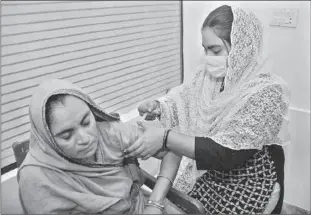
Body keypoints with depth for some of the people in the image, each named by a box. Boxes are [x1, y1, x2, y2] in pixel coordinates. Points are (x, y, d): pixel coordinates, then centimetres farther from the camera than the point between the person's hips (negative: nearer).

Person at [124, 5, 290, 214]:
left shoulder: (267, 93, -23)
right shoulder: (209, 75, -5)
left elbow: (227, 153, -29)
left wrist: (164, 138, -34)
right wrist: (157, 106, -12)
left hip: (247, 192, -5)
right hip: (206, 177, 5)